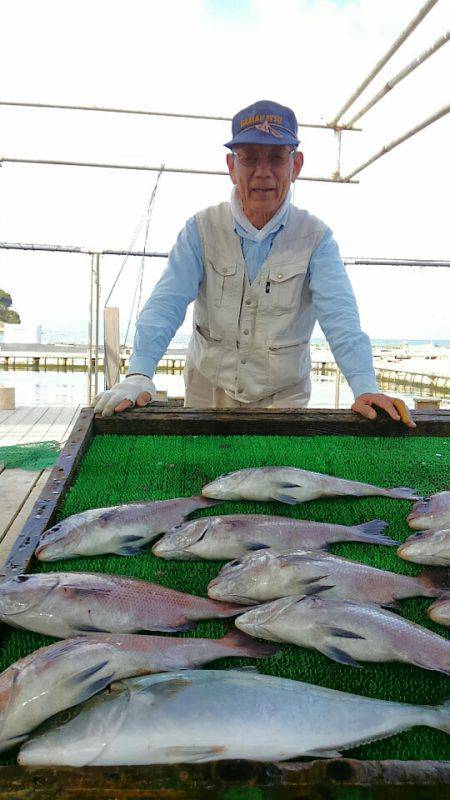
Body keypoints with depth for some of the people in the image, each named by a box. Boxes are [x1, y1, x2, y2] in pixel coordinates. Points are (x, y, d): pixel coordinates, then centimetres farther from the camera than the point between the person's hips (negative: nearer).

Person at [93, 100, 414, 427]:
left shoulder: (315, 237, -8)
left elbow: (339, 316, -19)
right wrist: (138, 375, -31)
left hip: (284, 394, -1)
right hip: (209, 388, 1)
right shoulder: (201, 229, -7)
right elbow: (167, 303, -16)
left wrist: (365, 387, -34)